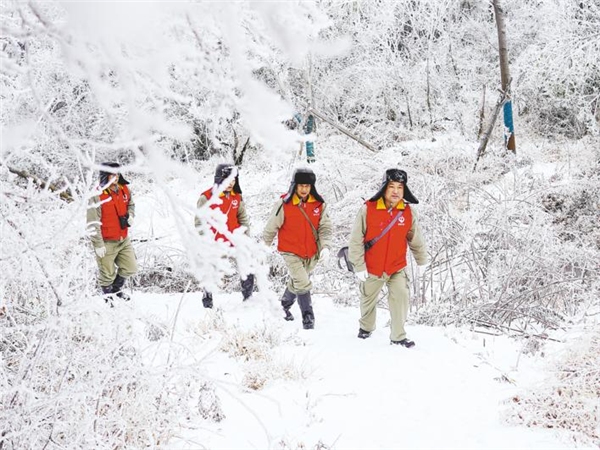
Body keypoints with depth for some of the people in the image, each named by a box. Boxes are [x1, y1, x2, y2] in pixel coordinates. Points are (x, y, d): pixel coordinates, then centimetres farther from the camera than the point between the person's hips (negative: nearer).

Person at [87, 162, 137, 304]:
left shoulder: (124, 190, 1)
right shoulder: (97, 196, -19)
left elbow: (131, 204, 23)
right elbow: (92, 223, -17)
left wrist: (130, 216, 1)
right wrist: (98, 244, -16)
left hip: (123, 240, 6)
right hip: (106, 243, -6)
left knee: (130, 269, 13)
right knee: (108, 274, 7)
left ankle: (117, 288, 40)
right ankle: (108, 295, 35)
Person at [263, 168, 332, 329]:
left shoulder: (319, 204, -6)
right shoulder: (284, 204, -15)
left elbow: (325, 227, -3)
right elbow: (271, 229, -5)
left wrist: (325, 246, -20)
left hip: (311, 254, 4)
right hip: (291, 252, -4)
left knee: (295, 282, 22)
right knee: (303, 284, -16)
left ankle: (285, 305, 46)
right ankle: (308, 319, -6)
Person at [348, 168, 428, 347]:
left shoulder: (408, 212, -8)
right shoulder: (368, 209, -16)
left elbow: (416, 240, 6)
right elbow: (356, 240, -10)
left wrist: (422, 261, 16)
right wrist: (359, 265, -12)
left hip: (397, 267, 1)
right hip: (372, 267, -1)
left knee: (401, 296, -16)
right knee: (368, 298, 18)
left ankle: (398, 336, -3)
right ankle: (366, 326, 45)